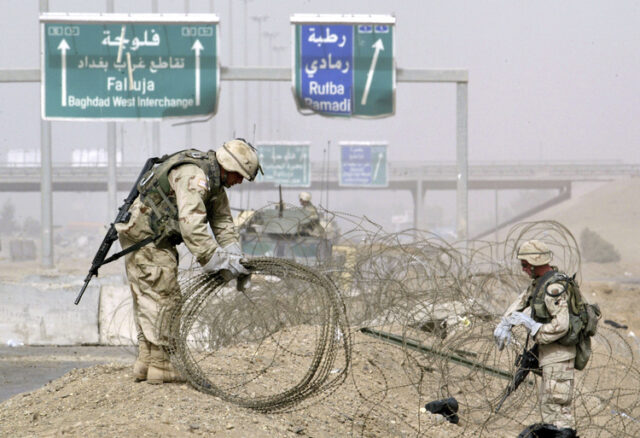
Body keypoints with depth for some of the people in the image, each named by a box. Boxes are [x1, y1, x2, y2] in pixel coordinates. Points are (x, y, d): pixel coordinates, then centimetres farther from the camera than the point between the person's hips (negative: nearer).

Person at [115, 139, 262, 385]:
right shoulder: (193, 176, -26)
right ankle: (161, 366, -6)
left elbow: (222, 222, 7)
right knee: (164, 297, -10)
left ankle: (146, 362, 18)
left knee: (147, 299, 13)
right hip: (146, 234, -11)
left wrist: (235, 258, -7)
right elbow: (191, 225, -35)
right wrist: (216, 261, -36)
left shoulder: (214, 181, 7)